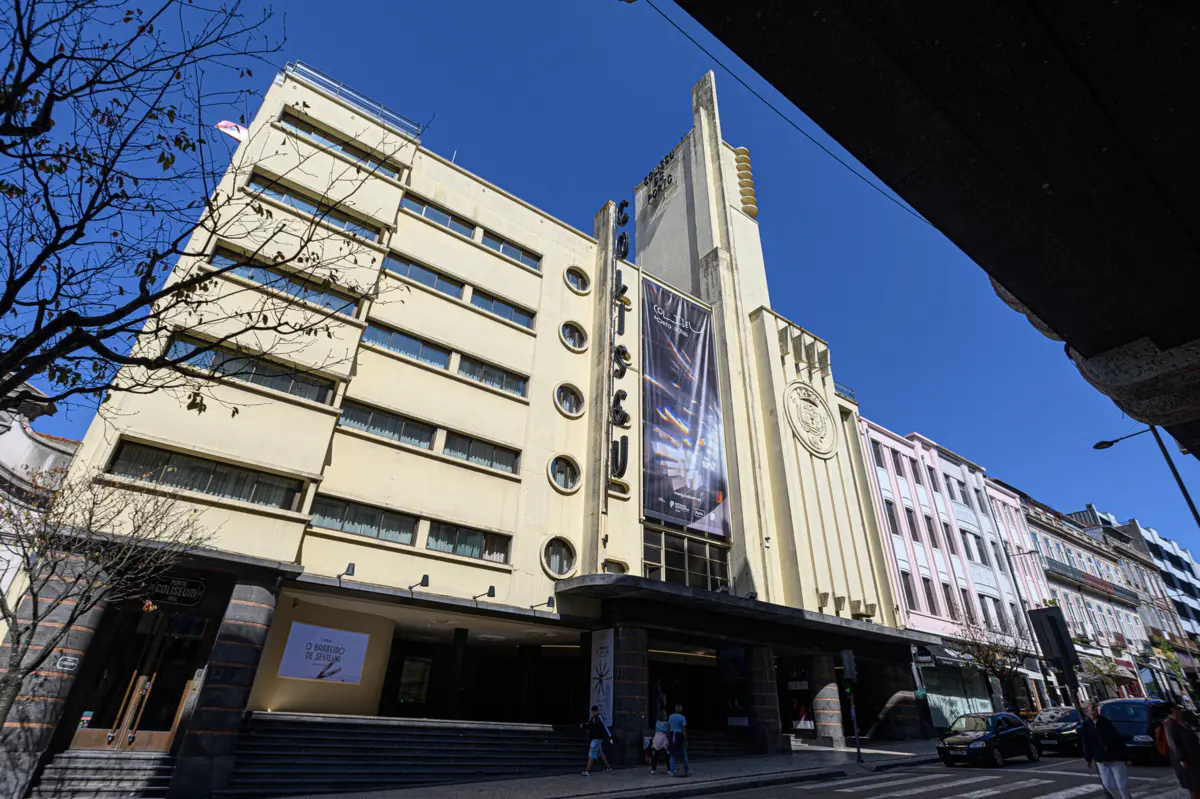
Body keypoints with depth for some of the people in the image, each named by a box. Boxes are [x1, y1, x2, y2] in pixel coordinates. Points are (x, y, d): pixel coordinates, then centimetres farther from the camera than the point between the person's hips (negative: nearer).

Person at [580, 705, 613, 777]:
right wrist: (583, 725, -6)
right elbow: (588, 725, 15)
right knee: (600, 754, 18)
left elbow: (605, 727, -20)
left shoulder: (600, 718, -16)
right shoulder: (593, 718, 11)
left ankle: (587, 771, -8)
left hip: (597, 739, -9)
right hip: (593, 738, 9)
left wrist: (610, 737, -23)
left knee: (591, 754, -9)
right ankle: (608, 767, 31)